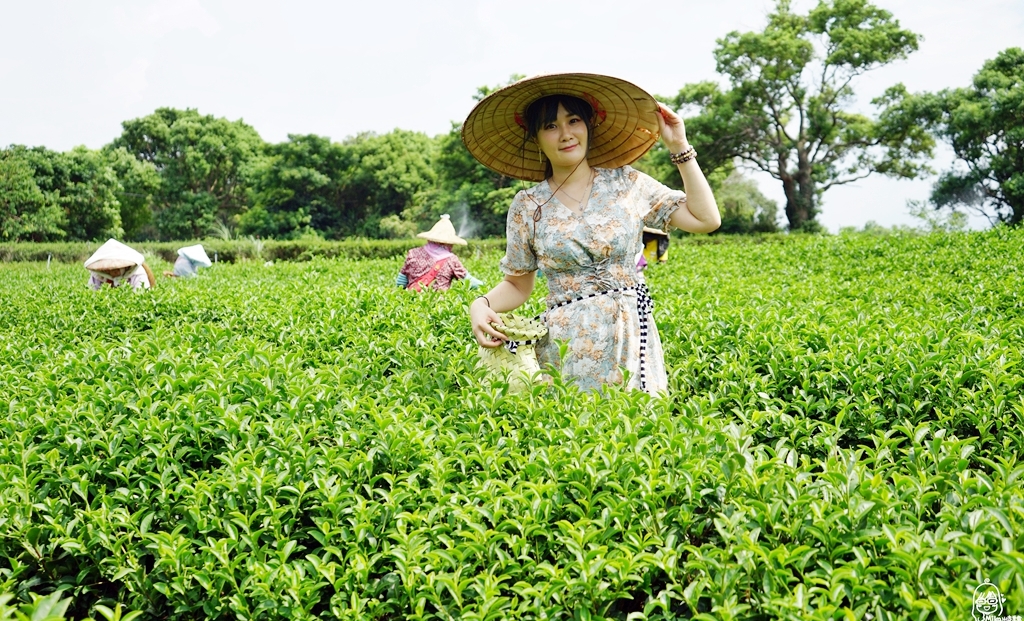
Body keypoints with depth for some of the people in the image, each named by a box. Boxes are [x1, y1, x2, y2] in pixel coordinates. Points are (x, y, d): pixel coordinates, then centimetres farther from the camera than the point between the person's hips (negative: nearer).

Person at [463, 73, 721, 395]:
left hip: (630, 338, 1)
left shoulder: (627, 183, 4)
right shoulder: (527, 207, 3)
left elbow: (706, 219, 4)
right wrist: (481, 305, -12)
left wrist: (679, 148, 3)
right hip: (564, 346, 0)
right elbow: (517, 285, 9)